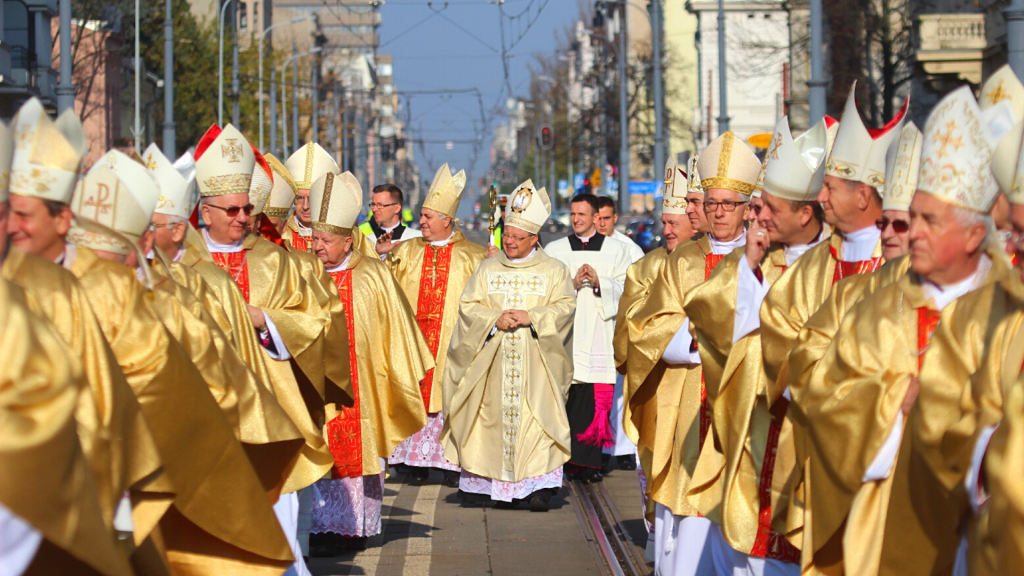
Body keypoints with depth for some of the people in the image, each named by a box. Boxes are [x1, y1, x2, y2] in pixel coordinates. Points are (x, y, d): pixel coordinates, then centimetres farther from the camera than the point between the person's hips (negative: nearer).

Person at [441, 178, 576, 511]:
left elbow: (565, 307, -3)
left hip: (535, 367, -2)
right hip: (493, 364, 2)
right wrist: (495, 319, -13)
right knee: (496, 418, -2)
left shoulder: (554, 271, 7)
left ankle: (540, 484, -10)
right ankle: (496, 485, 2)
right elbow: (467, 306, 4)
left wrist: (532, 317, -16)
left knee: (536, 419, -9)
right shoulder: (487, 269, 12)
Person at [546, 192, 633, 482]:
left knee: (596, 399, -6)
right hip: (566, 332, 0)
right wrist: (572, 283, -11)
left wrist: (599, 282, -12)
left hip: (599, 333, 0)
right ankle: (567, 460, -1)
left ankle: (589, 462, -3)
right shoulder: (555, 249, 13)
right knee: (566, 397, -7)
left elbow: (625, 288, 4)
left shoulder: (615, 249, 11)